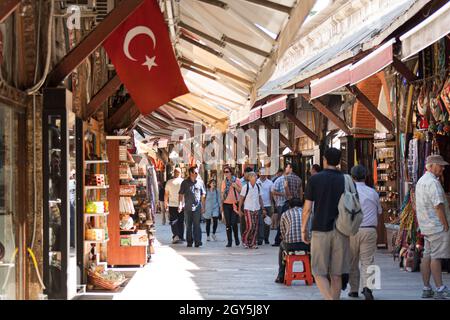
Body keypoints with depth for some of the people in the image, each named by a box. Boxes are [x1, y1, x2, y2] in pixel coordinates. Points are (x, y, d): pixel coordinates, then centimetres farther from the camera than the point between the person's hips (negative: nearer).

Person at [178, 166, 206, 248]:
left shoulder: (200, 182, 8)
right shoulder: (185, 183, 5)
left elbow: (203, 196, 12)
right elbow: (181, 195, 5)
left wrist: (203, 207, 10)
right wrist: (180, 204, -7)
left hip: (197, 207, -1)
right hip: (187, 207, 1)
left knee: (197, 225, -8)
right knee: (188, 226, 7)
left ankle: (197, 241, -9)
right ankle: (189, 242, 16)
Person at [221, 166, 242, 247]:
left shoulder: (237, 180, 0)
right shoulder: (224, 182, 11)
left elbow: (241, 191, 2)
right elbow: (223, 193, 16)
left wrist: (235, 186, -15)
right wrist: (221, 205, 13)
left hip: (234, 204, -3)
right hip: (226, 204, 3)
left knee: (234, 223, -10)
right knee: (228, 224, 1)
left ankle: (236, 239, 12)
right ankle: (229, 241, 5)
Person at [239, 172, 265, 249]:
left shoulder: (258, 187, 6)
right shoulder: (245, 187, -8)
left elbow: (260, 198, 14)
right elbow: (241, 199, -3)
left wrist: (263, 209, 11)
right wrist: (240, 210, -4)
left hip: (256, 209, 5)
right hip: (248, 209, -5)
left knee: (255, 227, 2)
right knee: (250, 226, -13)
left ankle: (252, 243, 9)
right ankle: (244, 239, 10)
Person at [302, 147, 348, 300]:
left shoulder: (315, 179, -3)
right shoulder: (346, 180, 4)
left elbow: (307, 208, -3)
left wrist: (304, 229, 8)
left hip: (320, 230, -3)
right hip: (341, 231, 3)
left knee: (319, 272, 2)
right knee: (336, 274, 10)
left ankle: (329, 298, -18)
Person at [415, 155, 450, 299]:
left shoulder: (421, 181, 17)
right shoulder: (433, 182, -15)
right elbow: (438, 205, -21)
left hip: (426, 226, 10)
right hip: (437, 225, -10)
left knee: (427, 256, 10)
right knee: (437, 256, -8)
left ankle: (426, 289, 13)